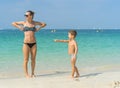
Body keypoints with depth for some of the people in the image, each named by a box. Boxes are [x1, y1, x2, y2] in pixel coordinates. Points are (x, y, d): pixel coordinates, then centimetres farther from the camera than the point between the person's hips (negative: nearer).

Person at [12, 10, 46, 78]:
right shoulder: (24, 22, 3)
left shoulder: (34, 23, 6)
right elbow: (13, 23, 15)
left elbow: (44, 24, 20)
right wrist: (20, 27, 5)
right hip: (26, 43, -2)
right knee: (26, 60, -2)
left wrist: (38, 28, 8)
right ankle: (26, 74, 5)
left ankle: (32, 73, 18)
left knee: (33, 59, 6)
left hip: (34, 43, 2)